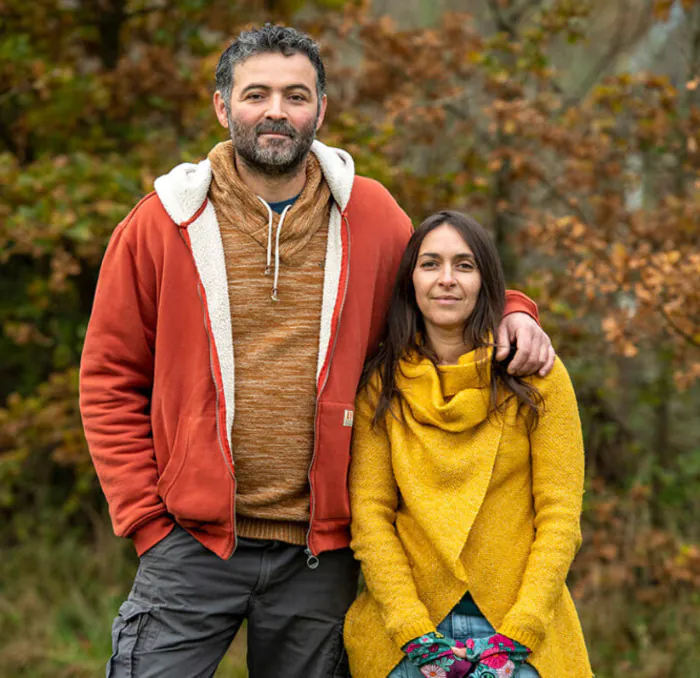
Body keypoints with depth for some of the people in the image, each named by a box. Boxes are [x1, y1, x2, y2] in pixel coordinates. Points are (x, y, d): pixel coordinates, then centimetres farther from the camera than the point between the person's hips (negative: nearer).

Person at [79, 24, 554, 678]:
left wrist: (511, 310, 0)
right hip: (192, 543, -1)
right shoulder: (164, 223, 0)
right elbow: (110, 382, 4)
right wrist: (147, 518, -4)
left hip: (319, 551, 2)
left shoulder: (368, 215, 4)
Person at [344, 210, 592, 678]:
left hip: (520, 620, -1)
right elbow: (369, 513, 1)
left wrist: (514, 635, -10)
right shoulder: (381, 386, 6)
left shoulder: (538, 378, 1)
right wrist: (415, 633, -9)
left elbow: (560, 516, -1)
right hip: (410, 618, 1)